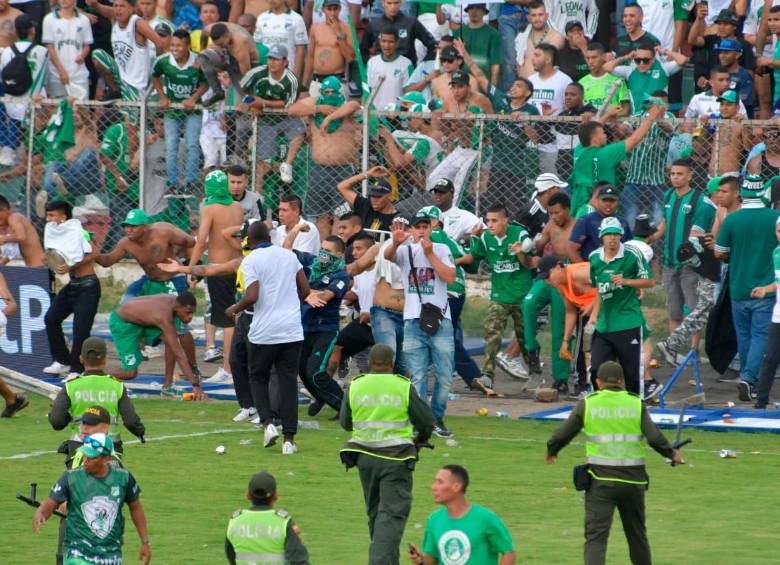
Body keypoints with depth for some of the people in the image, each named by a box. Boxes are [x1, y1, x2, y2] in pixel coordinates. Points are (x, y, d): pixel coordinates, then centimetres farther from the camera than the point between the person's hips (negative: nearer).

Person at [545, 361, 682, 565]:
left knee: (595, 536, -7)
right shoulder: (636, 404, 4)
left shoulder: (587, 404, 2)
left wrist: (551, 451, 28)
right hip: (633, 480, 2)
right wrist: (672, 454, 13)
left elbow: (563, 435, 8)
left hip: (600, 480, -2)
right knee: (637, 535, 19)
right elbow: (654, 438, -5)